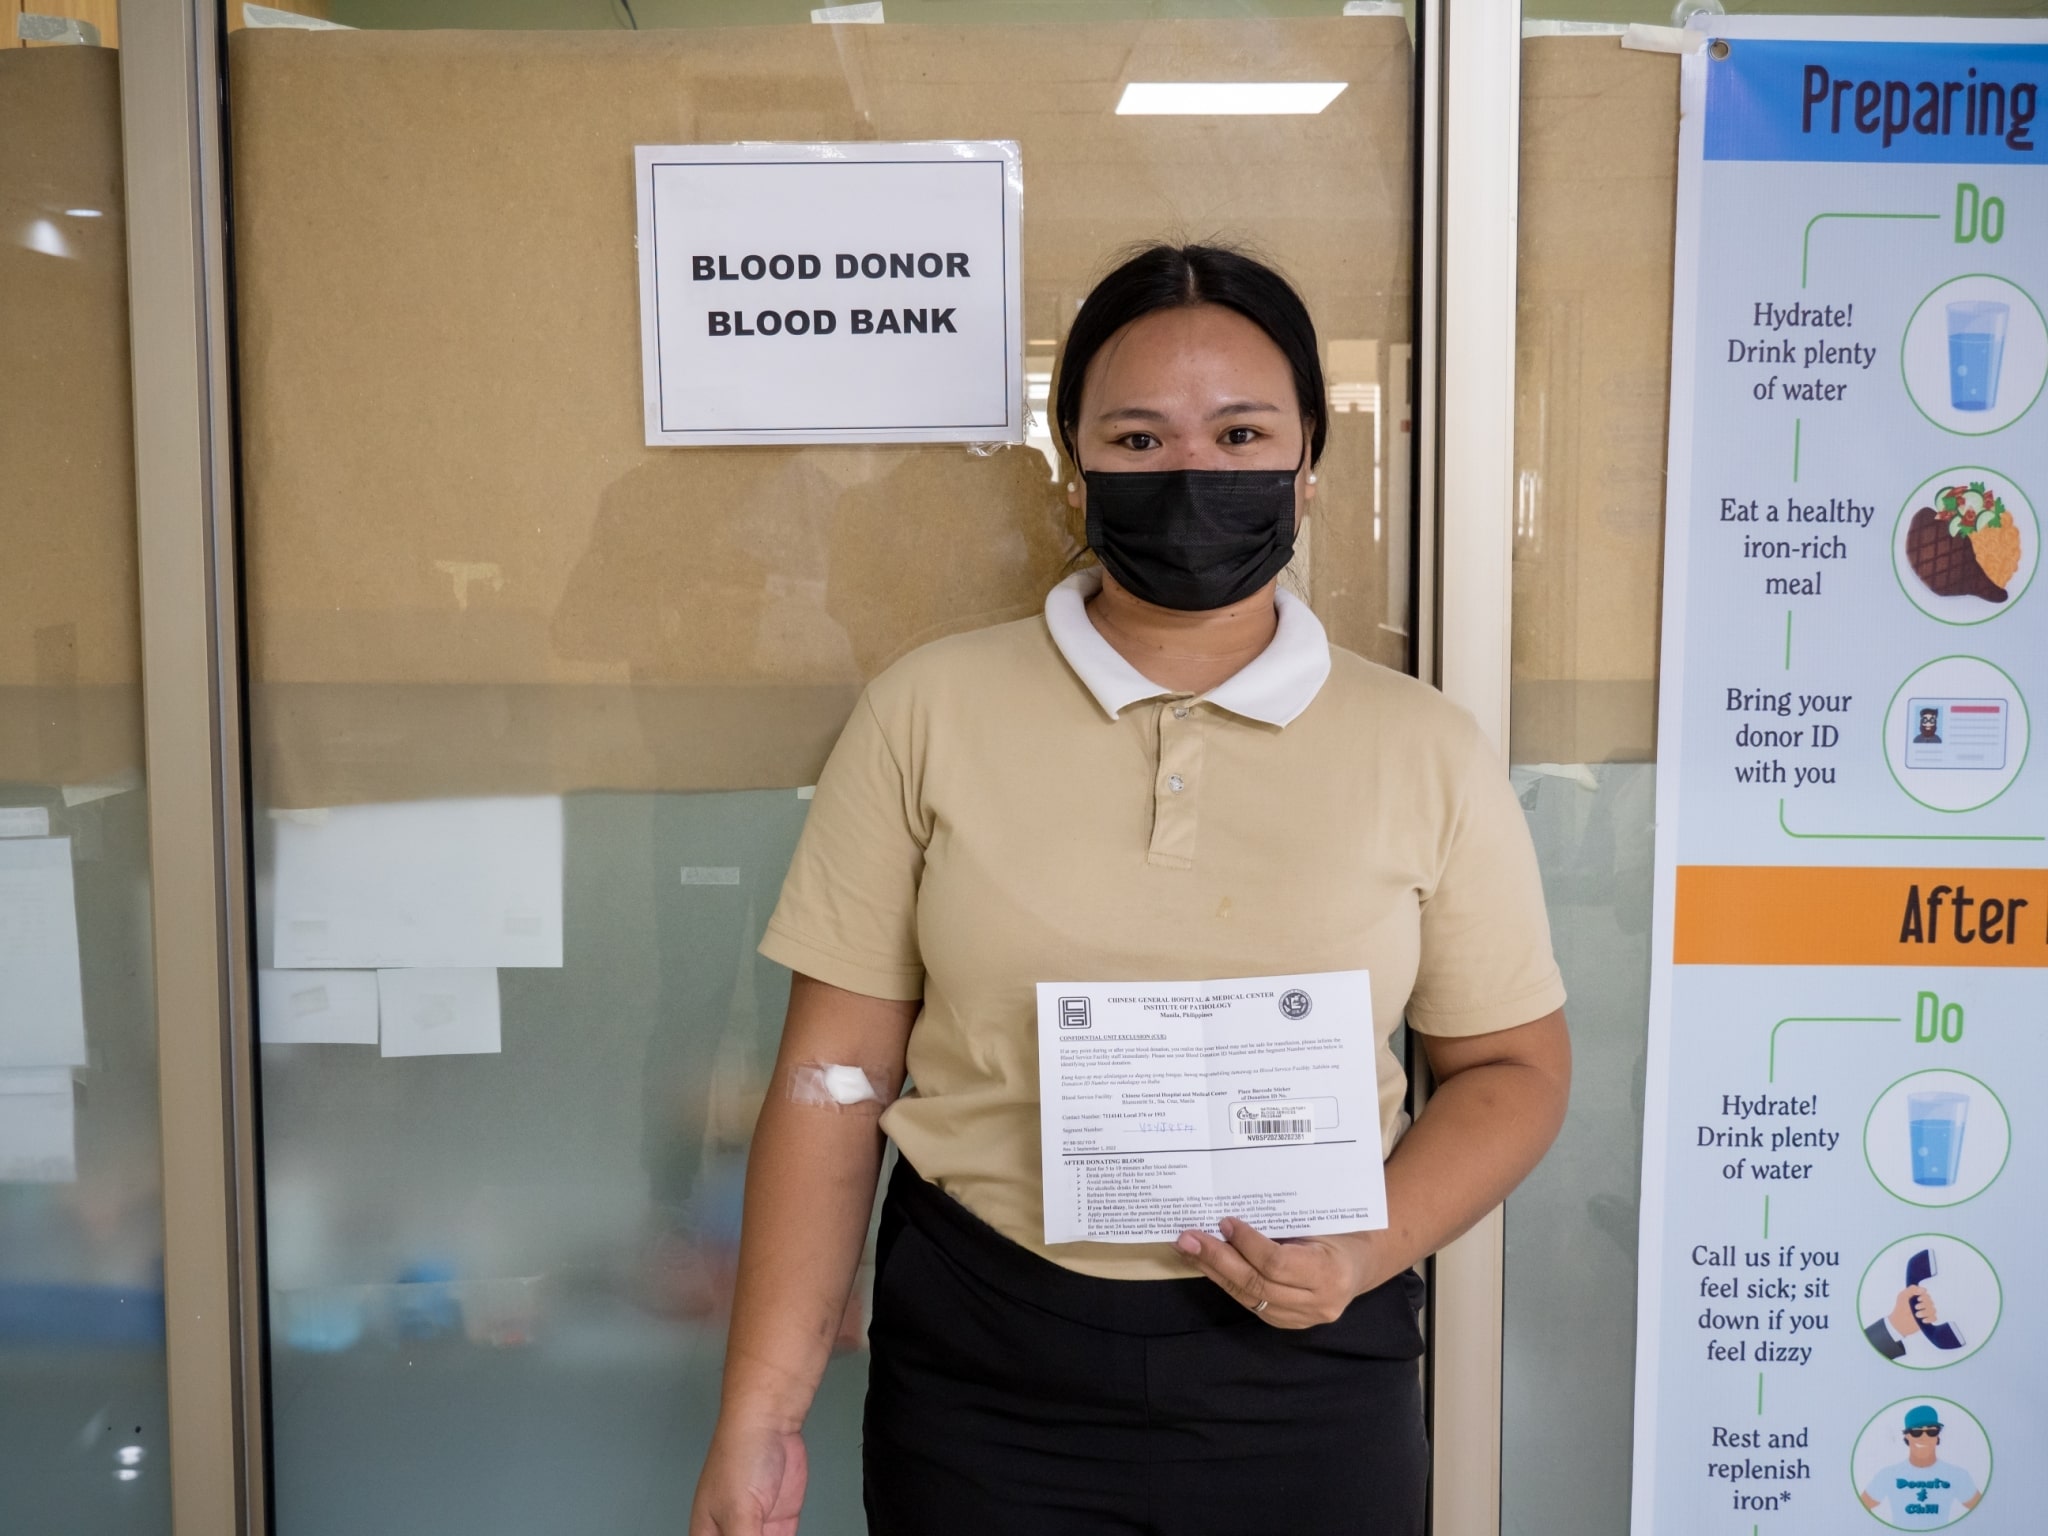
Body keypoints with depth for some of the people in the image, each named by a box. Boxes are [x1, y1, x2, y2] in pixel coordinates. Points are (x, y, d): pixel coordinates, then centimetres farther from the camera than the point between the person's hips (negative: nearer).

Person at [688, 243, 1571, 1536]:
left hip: (1304, 1372, 1)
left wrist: (1373, 1247, -12)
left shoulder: (1426, 750, -2)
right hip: (980, 1373, 0)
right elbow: (836, 1080, -3)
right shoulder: (930, 713, -4)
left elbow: (1513, 1065, 6)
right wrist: (761, 1416, -4)